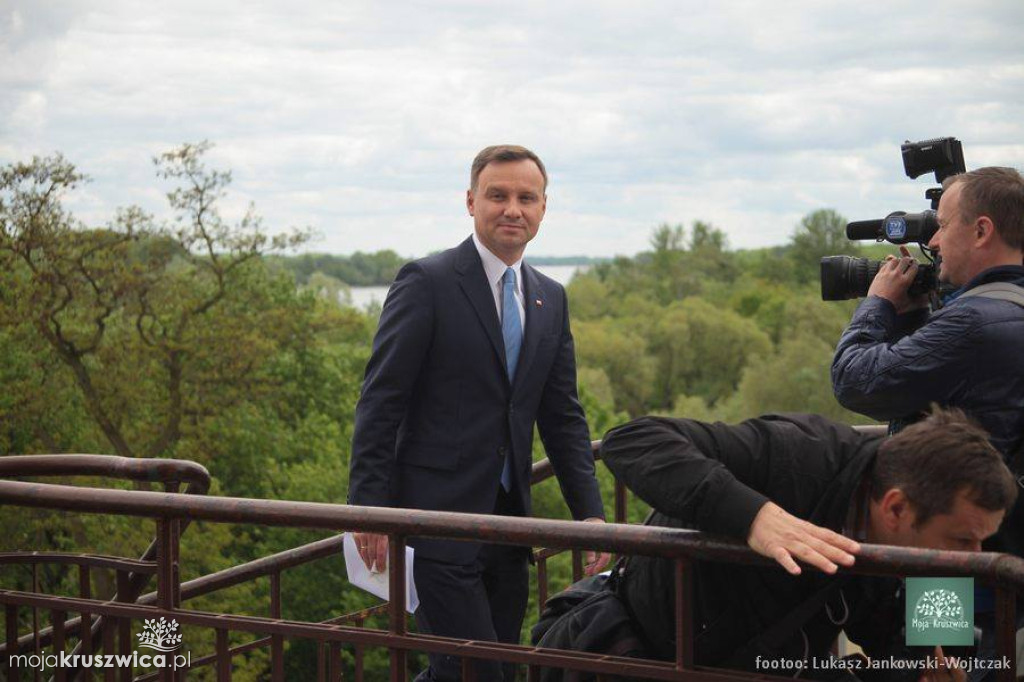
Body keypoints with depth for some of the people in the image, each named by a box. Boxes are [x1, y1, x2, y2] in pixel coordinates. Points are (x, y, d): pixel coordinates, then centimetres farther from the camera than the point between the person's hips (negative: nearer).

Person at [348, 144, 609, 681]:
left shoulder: (550, 299, 12)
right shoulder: (427, 282, -7)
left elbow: (563, 416, 14)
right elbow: (380, 404, -9)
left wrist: (589, 512, 5)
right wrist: (369, 509, -15)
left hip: (509, 523, 7)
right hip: (438, 521, -7)